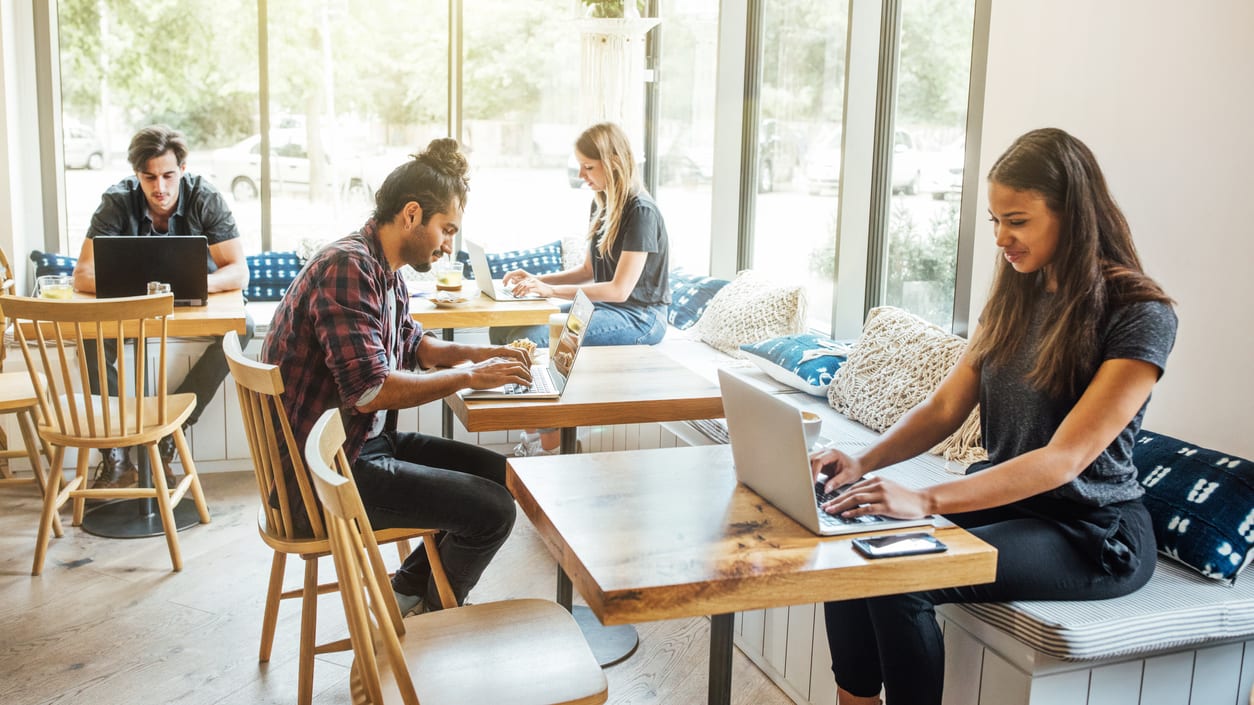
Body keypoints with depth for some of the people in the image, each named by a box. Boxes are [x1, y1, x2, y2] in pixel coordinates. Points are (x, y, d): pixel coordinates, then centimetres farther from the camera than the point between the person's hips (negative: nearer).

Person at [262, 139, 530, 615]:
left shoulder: (385, 271, 9)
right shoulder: (348, 267, -22)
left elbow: (412, 344, 24)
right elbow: (371, 389, -29)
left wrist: (479, 354, 6)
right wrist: (469, 377, -19)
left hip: (368, 442, 11)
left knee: (498, 474, 13)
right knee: (492, 511, -15)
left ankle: (410, 587, 23)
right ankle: (431, 614, 13)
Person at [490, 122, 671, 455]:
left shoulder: (641, 212, -16)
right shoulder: (601, 206, 11)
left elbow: (620, 289, -21)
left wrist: (551, 290, -22)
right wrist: (536, 280, 2)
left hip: (639, 318, -9)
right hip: (603, 307, 9)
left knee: (530, 338, -25)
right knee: (503, 328, -5)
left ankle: (550, 439, -8)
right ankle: (533, 429, -3)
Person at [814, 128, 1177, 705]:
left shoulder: (1140, 315, -15)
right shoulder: (1016, 296, 7)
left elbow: (1064, 459, -24)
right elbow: (945, 407, 5)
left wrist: (927, 501, -34)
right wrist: (863, 462, -13)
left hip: (1094, 533, -6)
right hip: (1003, 501, 7)